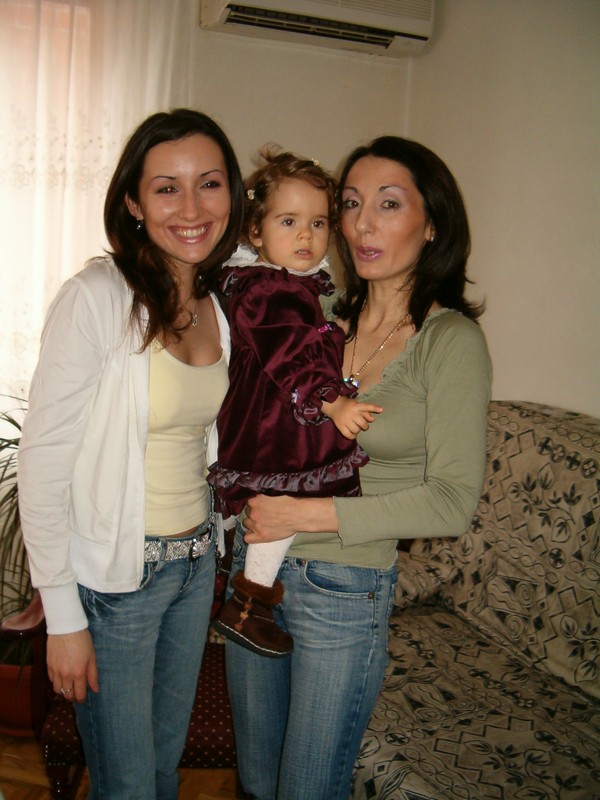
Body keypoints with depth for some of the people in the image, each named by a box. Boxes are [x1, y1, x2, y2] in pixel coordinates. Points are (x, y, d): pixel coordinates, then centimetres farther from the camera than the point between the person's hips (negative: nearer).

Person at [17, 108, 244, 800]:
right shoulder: (96, 297, -19)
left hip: (196, 564, 6)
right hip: (114, 578, -6)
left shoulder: (222, 306, 1)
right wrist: (63, 617, -15)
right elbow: (43, 462, -18)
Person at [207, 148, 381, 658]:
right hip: (272, 428, -10)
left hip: (301, 424, 10)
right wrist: (332, 403, -32)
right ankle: (247, 605, 3)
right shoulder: (262, 291, -18)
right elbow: (288, 359, -26)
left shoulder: (309, 284, 14)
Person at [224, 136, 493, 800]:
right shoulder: (321, 317, 2)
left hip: (343, 594, -5)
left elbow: (452, 501, -16)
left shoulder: (450, 341, -12)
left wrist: (309, 514, -18)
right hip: (254, 568, 5)